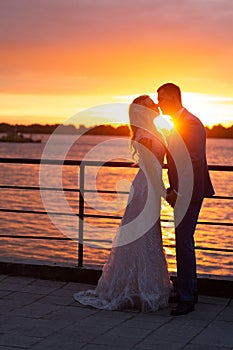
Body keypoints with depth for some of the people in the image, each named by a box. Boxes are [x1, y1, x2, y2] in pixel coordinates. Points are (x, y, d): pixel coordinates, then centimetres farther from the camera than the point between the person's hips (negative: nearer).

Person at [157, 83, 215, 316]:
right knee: (183, 241, 16)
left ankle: (187, 298, -2)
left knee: (184, 242, -8)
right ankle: (189, 290, 27)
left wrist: (178, 191, -21)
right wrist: (173, 188, 14)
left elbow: (195, 162, -21)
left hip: (189, 192, -10)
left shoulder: (191, 123, -15)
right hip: (181, 192, 10)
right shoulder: (177, 123, 15)